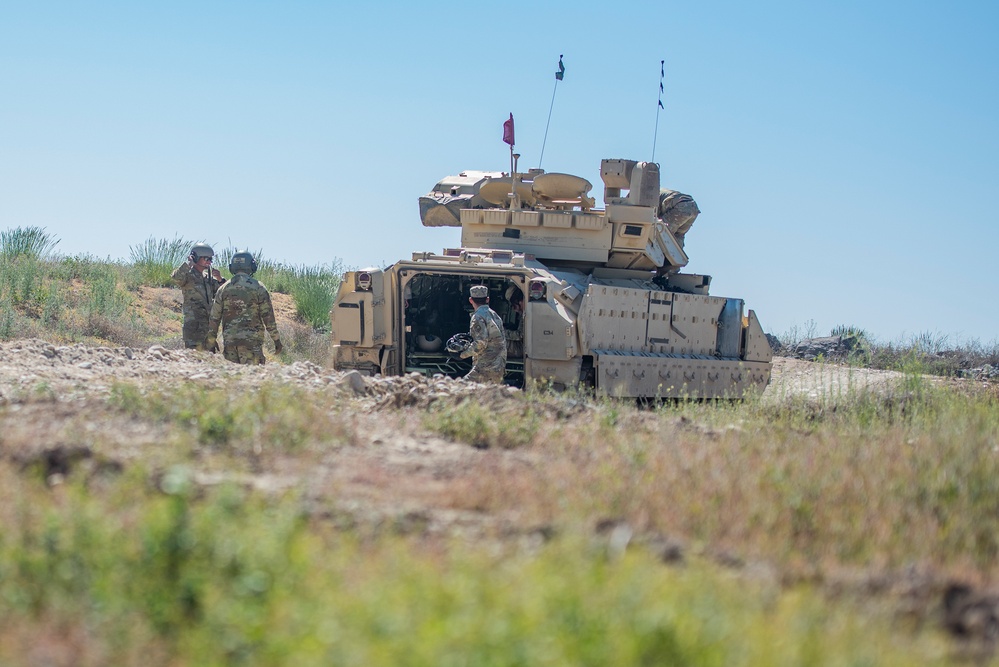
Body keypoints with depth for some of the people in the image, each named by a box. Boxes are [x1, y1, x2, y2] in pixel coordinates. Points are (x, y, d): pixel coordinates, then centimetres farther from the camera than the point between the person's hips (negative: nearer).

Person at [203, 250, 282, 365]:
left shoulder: (223, 289, 8)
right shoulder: (259, 289, -1)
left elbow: (214, 318, 8)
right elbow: (268, 317, -3)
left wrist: (210, 343, 14)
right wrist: (276, 340, 5)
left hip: (229, 341, 3)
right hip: (252, 341, -3)